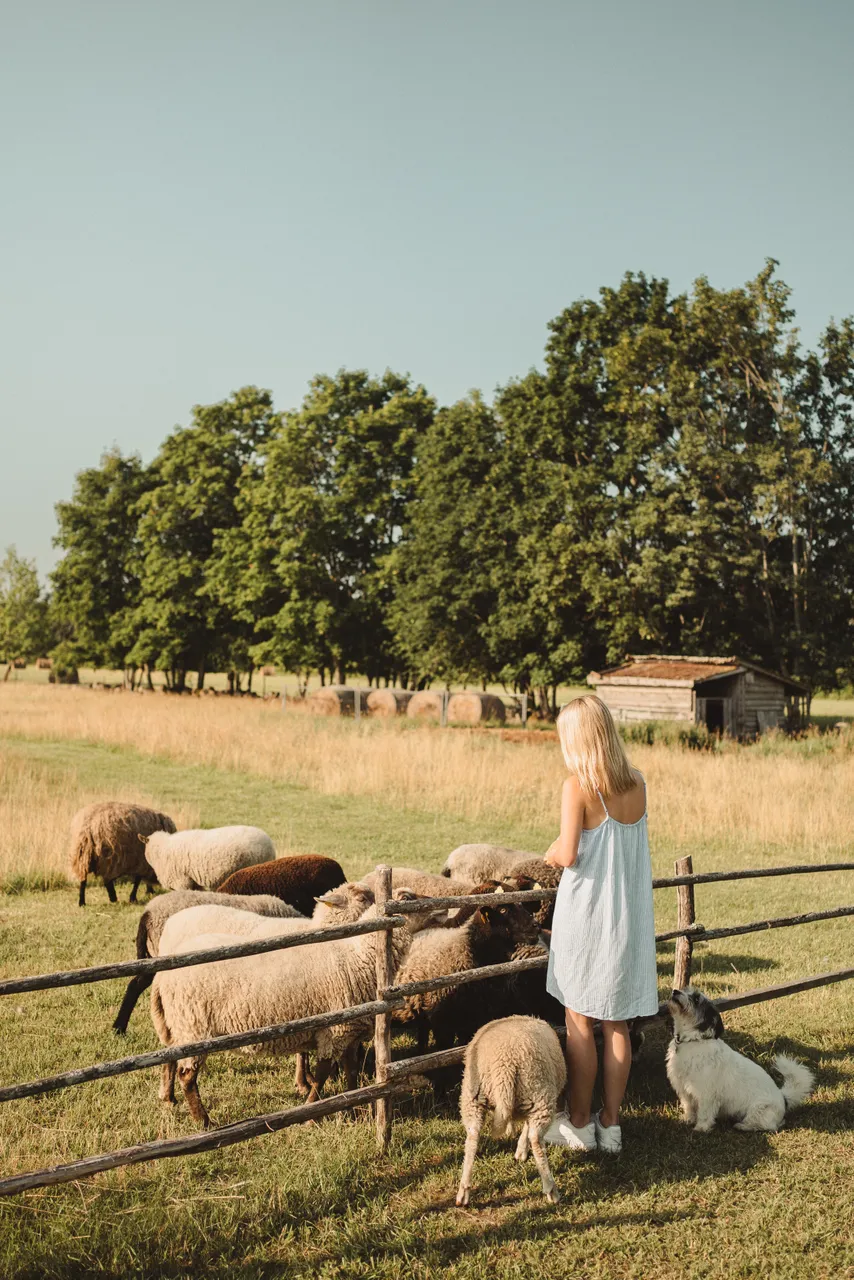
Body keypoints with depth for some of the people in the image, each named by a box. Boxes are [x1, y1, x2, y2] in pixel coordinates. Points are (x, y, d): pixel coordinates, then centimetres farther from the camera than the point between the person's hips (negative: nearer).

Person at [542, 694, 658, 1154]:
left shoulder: (578, 786, -16)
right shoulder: (637, 784, 2)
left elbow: (568, 854, -21)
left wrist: (551, 853, 1)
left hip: (586, 915, -5)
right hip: (629, 916, 5)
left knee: (579, 1024, 7)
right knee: (616, 1025, 12)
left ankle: (579, 1124, 17)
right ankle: (610, 1125, 20)